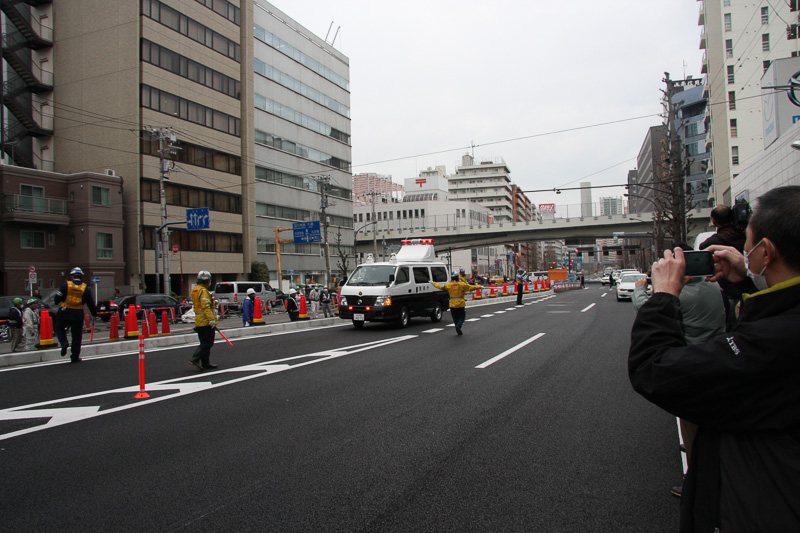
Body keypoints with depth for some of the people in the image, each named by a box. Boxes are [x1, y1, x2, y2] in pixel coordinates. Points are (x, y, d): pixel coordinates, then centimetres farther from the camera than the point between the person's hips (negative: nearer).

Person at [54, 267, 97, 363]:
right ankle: (75, 357, 12)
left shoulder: (65, 285, -2)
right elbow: (91, 304, 8)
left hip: (65, 312, -1)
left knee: (59, 327, 23)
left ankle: (64, 342, -4)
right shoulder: (86, 288, 4)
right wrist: (95, 314, 18)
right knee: (77, 336, 10)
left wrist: (58, 303, 24)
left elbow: (57, 299, 0)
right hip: (78, 314, 1)